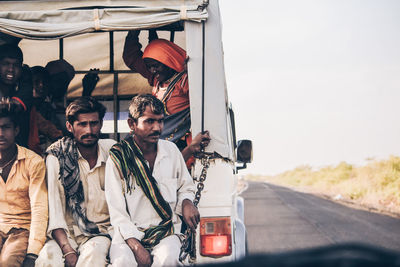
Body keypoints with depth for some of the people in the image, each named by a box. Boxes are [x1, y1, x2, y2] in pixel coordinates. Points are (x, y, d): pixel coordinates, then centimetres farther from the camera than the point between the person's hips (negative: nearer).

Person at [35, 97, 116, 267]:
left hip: (104, 231, 0)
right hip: (69, 232, 0)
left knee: (94, 253, -34)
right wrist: (68, 251, -22)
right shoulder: (57, 157, -2)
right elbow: (54, 209, -8)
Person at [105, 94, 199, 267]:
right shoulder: (117, 158, -1)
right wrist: (135, 245, -19)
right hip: (129, 232, -1)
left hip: (166, 231, 2)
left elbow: (186, 187, 26)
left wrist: (186, 202, 1)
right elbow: (117, 212, -5)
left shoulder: (171, 150, 10)